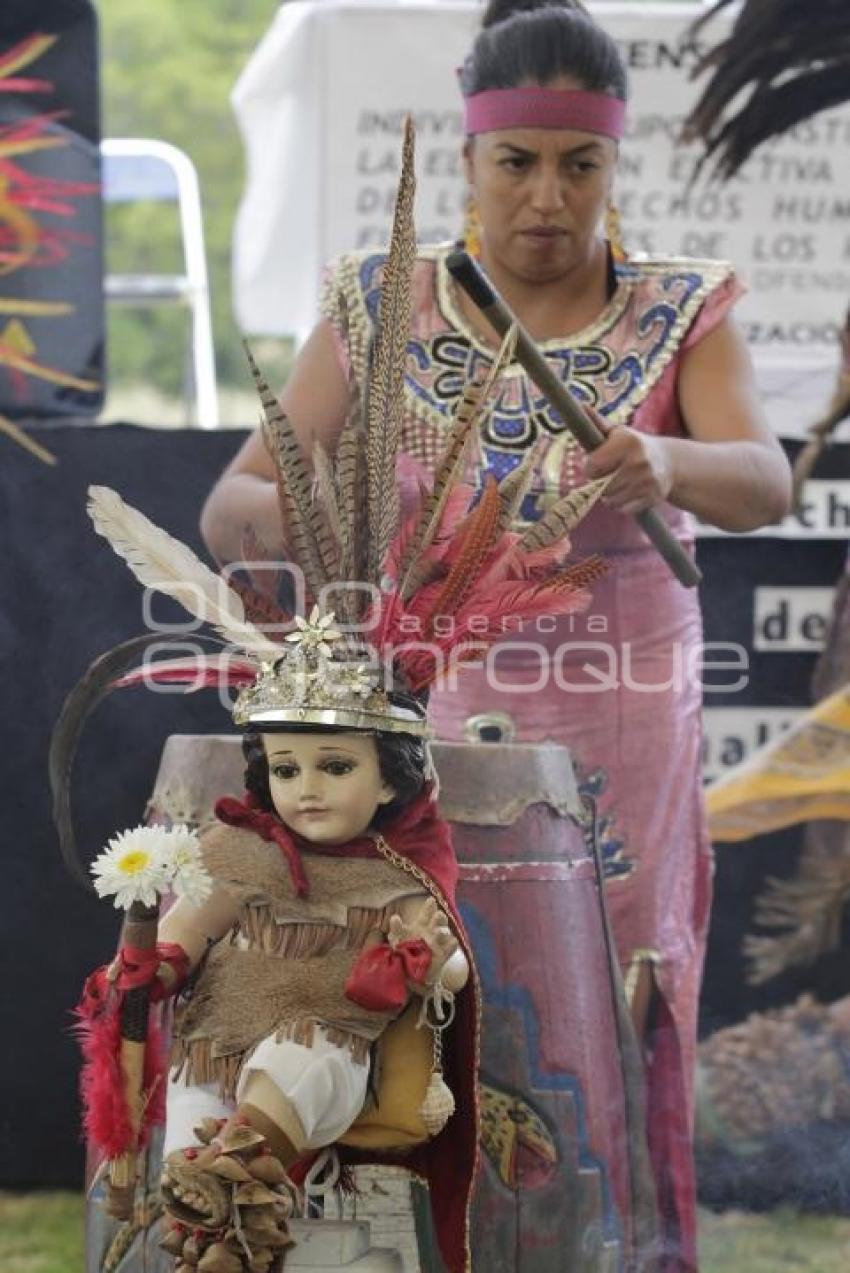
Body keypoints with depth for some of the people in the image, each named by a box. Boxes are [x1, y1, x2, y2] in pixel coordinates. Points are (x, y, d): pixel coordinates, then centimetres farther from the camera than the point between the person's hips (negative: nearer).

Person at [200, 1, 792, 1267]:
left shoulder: (683, 311, 3)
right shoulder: (379, 307, 3)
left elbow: (765, 483, -14)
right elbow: (228, 508, 0)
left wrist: (665, 464, -37)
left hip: (621, 726, 0)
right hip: (430, 709, 0)